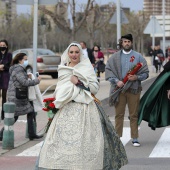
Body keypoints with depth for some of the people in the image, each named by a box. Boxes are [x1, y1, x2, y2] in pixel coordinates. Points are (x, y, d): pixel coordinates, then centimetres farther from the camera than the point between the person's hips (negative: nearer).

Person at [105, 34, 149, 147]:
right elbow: (108, 69, 3)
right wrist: (116, 81, -10)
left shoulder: (138, 57, 6)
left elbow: (146, 73, 6)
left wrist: (137, 77, -13)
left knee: (134, 115, 2)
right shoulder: (115, 57, 7)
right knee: (119, 114, 4)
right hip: (119, 89, 1)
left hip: (134, 89, 0)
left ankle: (135, 138, 8)